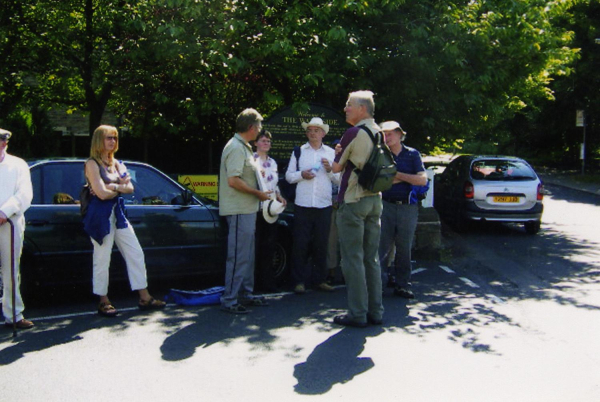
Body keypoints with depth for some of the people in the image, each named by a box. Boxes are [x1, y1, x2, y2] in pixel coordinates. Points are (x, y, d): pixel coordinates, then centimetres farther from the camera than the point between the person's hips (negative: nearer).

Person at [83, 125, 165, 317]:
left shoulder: (116, 163, 15)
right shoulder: (92, 164, -8)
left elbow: (130, 187, 5)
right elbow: (102, 193, -18)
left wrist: (112, 187, -12)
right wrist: (120, 187, -2)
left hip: (118, 214, 8)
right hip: (101, 215, -8)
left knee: (136, 254, 6)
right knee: (102, 260, -1)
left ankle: (145, 298, 13)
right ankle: (104, 302, 12)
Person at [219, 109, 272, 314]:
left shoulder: (243, 147, 17)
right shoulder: (236, 148, -16)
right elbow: (233, 181, -24)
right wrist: (258, 193, -17)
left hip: (248, 210, 11)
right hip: (239, 211, -11)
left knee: (247, 256, 17)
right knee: (238, 257, -7)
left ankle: (246, 294, 26)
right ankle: (229, 300, -2)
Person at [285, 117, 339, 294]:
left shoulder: (331, 153, 13)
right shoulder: (298, 151, 12)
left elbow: (339, 179, 11)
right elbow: (288, 176, 9)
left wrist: (330, 170, -8)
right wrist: (301, 175, -9)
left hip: (324, 205, 1)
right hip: (302, 205, -1)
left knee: (321, 245, 6)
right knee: (300, 244, -1)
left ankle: (320, 279, 17)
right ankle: (300, 281, 6)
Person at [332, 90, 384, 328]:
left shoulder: (353, 133, -12)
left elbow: (337, 167, -5)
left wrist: (338, 153, 14)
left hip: (352, 200, -7)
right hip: (375, 199, 7)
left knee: (353, 258, -2)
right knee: (371, 258, 11)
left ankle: (357, 314, 1)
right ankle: (375, 311, 15)